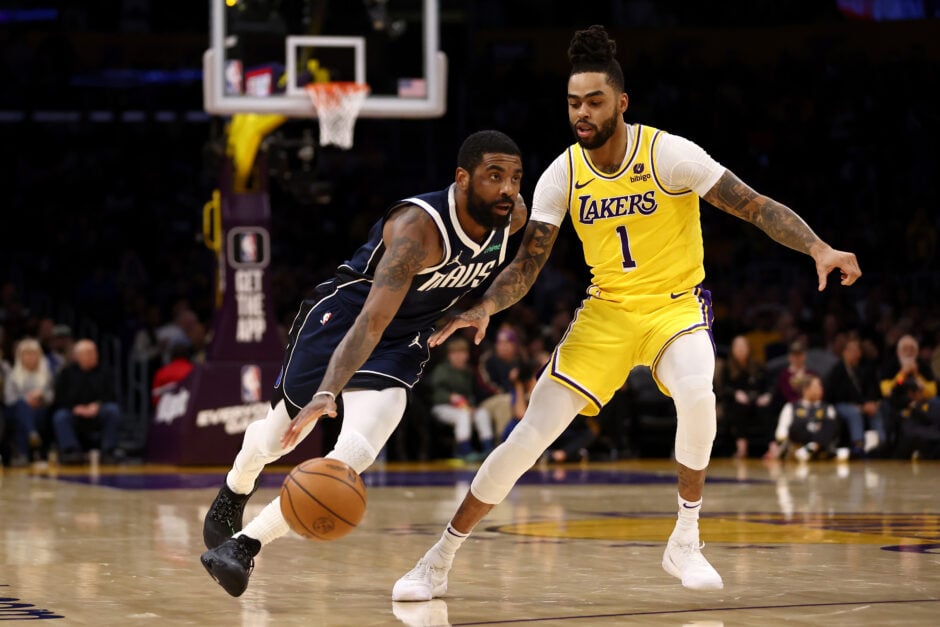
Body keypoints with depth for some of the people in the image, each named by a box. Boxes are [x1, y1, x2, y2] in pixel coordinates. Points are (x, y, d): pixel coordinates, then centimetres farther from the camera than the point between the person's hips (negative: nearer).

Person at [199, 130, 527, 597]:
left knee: (354, 455, -21)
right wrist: (327, 393, -52)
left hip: (401, 347, 4)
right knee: (279, 436, 14)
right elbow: (372, 320, -42)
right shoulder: (419, 226, -33)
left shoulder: (513, 215, -13)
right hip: (342, 316, -4)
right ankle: (235, 493, 51)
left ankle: (243, 546, -14)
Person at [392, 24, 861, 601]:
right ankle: (438, 563, 9)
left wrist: (819, 249, -34)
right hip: (607, 311, 3)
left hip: (676, 304, -3)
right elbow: (528, 263, -4)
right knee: (530, 436, -5)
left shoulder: (668, 153, -17)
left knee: (696, 392, -36)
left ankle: (686, 542, -15)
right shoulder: (562, 176, -7)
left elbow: (757, 207, -18)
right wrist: (486, 308, -24)